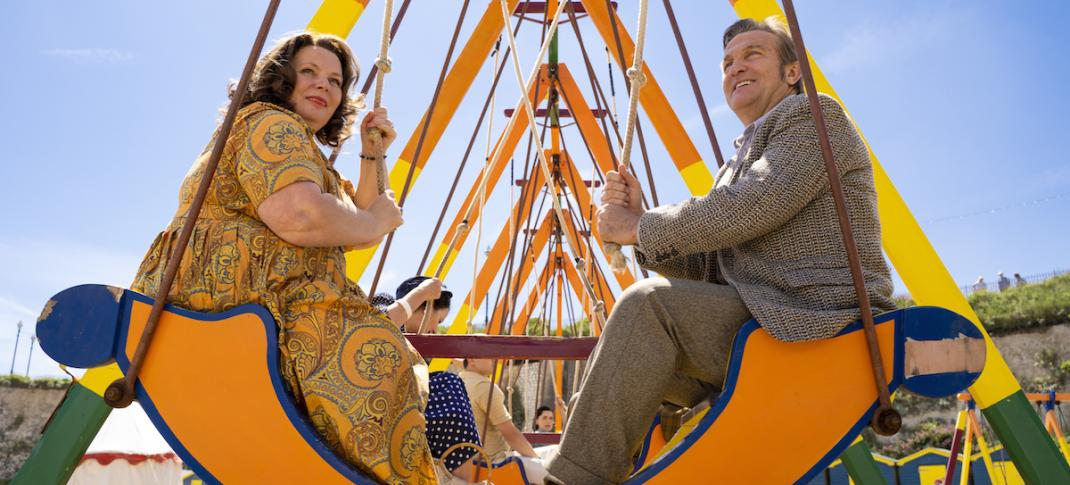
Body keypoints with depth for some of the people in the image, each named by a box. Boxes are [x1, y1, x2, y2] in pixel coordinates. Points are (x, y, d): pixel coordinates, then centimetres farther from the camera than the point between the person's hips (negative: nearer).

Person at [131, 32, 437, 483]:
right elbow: (299, 217, -22)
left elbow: (355, 222, 24)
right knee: (375, 350, -28)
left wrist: (372, 158, 15)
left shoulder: (305, 151, 29)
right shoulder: (270, 123, -3)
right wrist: (377, 222, -6)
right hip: (229, 287, -11)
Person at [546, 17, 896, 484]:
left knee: (648, 302, -24)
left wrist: (639, 228, -6)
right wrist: (637, 217, 0)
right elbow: (705, 267, 15)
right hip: (768, 325, 9)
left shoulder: (814, 115, -1)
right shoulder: (738, 163, 24)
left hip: (819, 327, -9)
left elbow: (742, 212, -17)